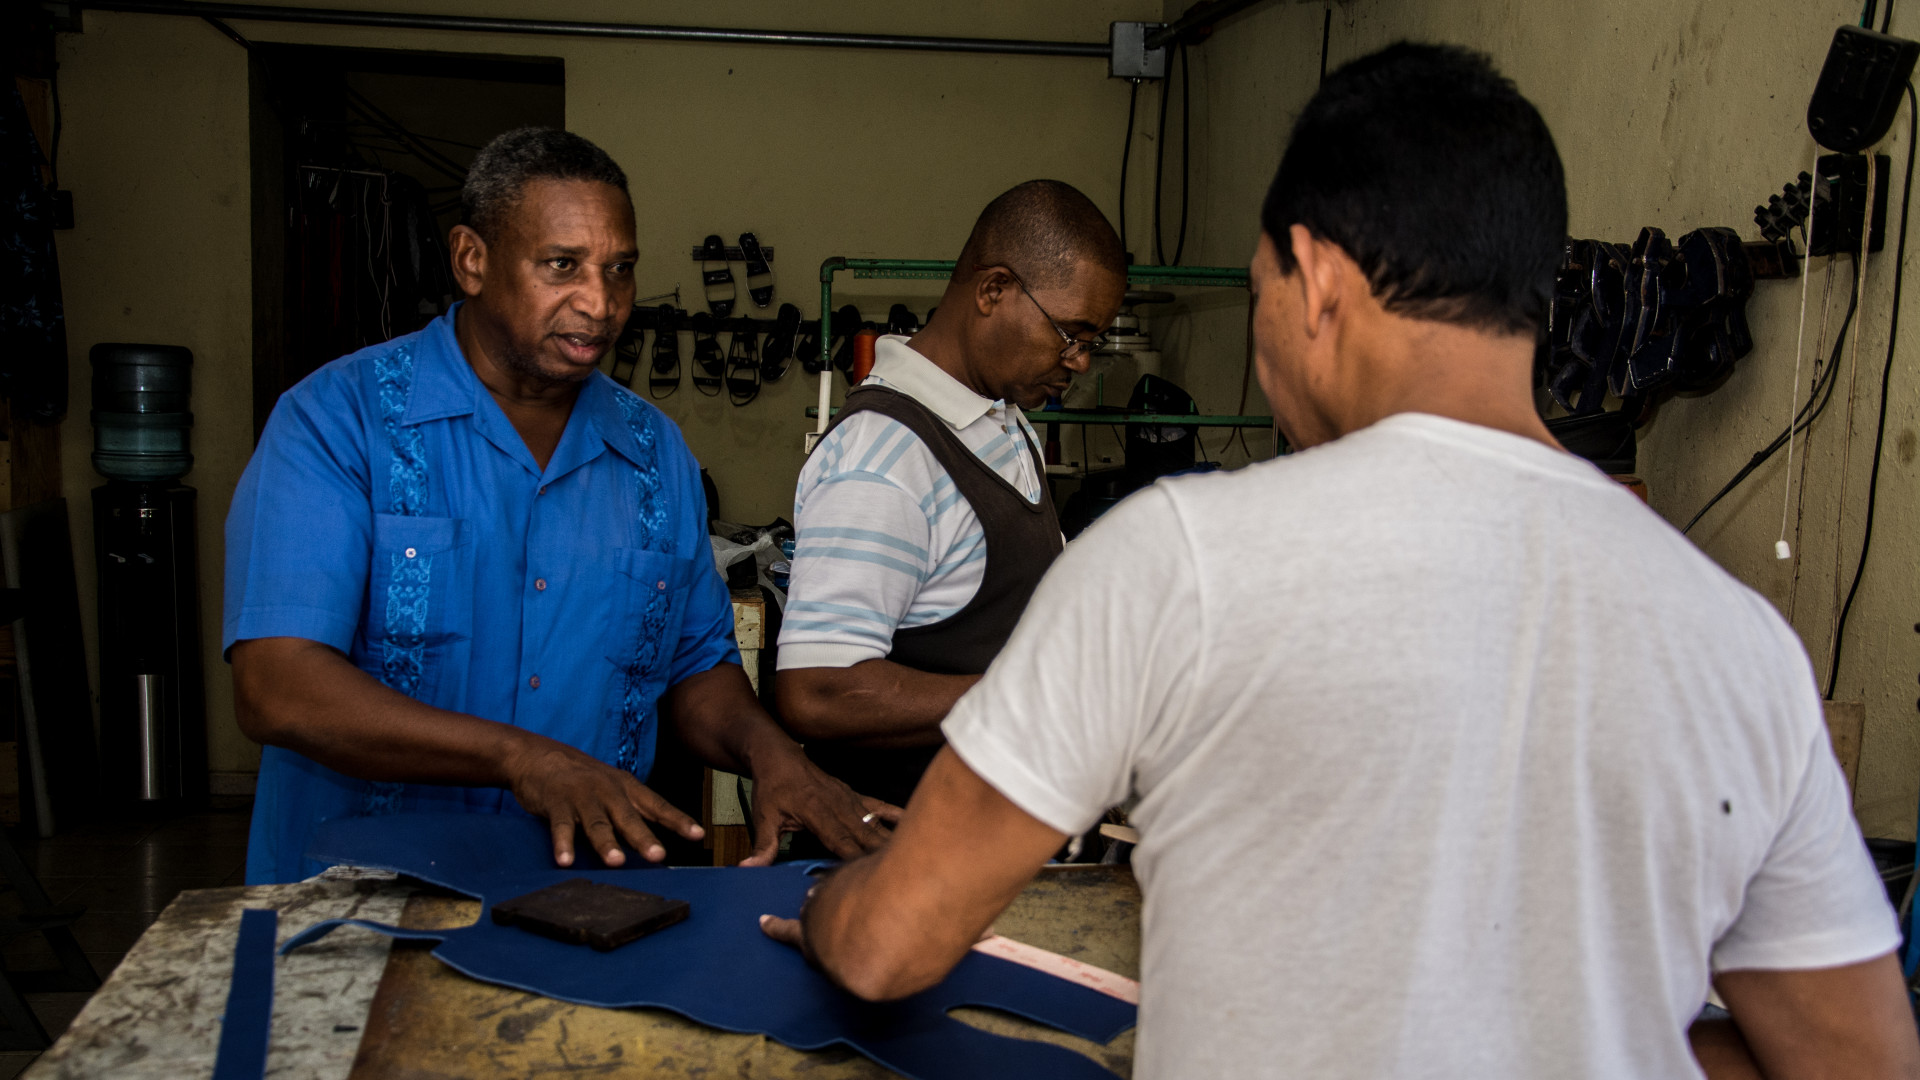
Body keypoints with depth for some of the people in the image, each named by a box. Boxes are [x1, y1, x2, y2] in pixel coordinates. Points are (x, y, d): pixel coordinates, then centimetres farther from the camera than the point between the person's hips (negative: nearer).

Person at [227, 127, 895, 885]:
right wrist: (522, 757, -23)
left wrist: (764, 747, -4)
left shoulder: (656, 453, 11)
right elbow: (274, 688, -14)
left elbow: (697, 666, 17)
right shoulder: (341, 419, -4)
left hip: (582, 892, 3)